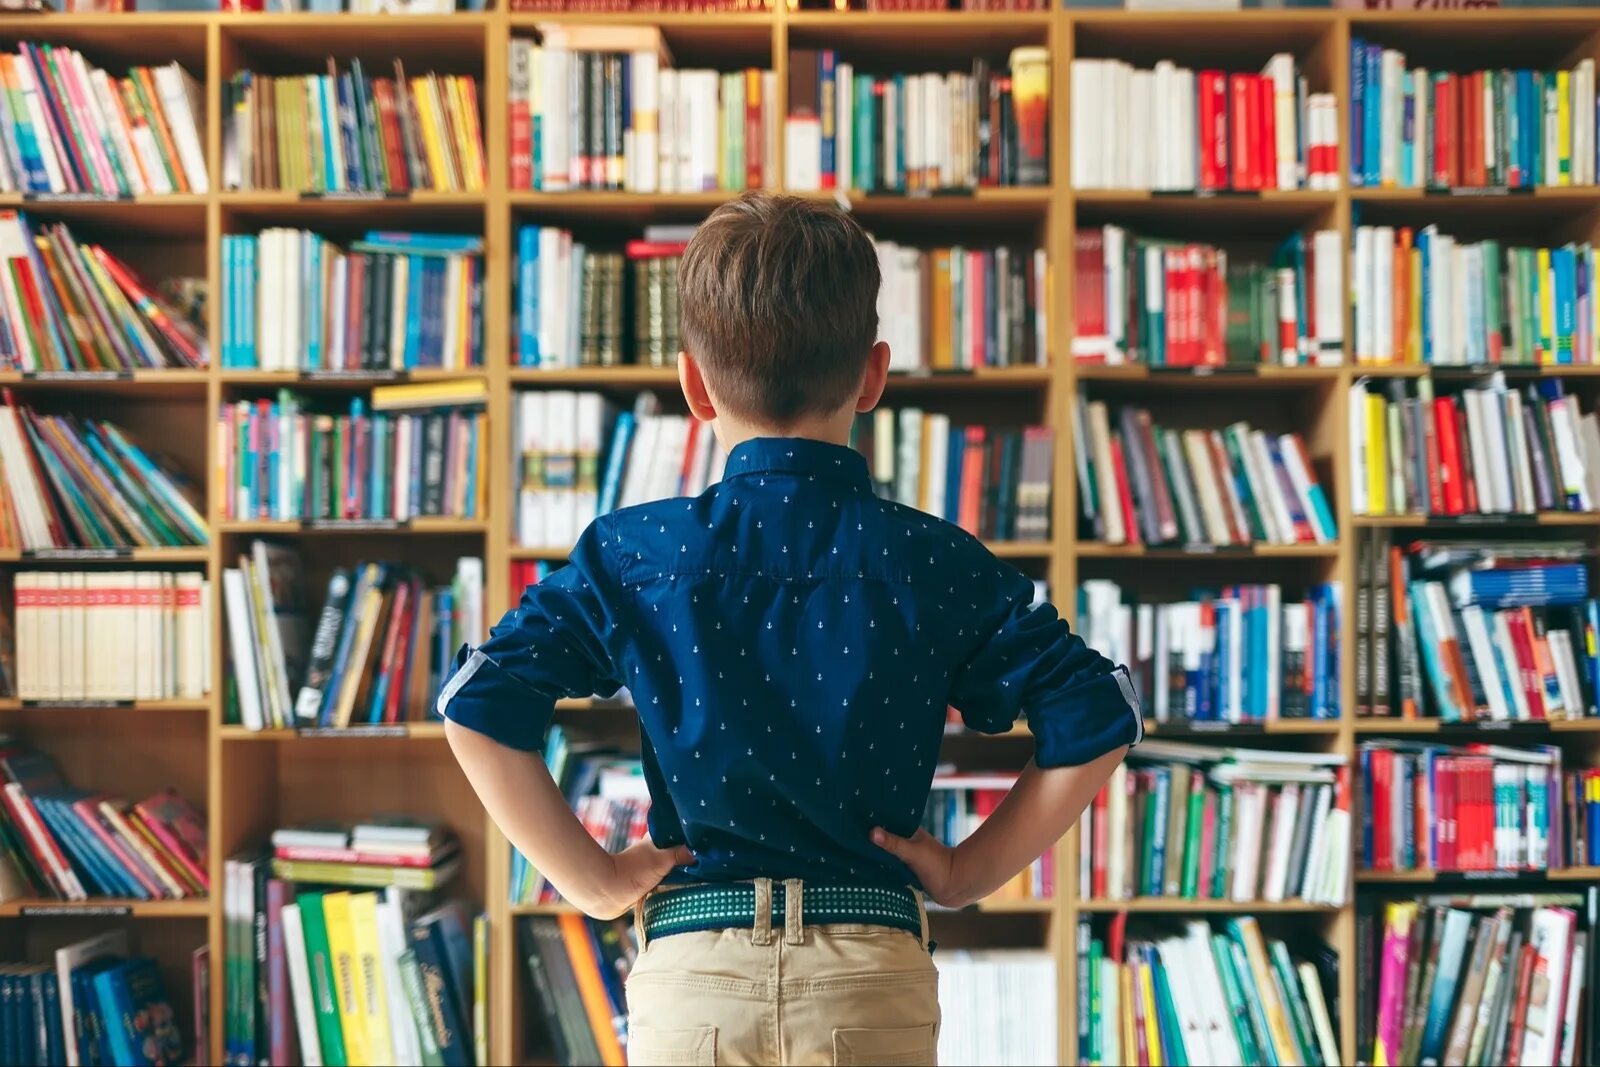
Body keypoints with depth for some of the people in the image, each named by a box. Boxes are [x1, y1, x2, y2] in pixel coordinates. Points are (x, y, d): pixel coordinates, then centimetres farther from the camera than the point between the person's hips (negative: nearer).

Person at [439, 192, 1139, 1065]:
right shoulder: (934, 562, -2)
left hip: (690, 972, 0)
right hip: (876, 984, 0)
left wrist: (593, 880, 0)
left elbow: (477, 705, -7)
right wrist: (967, 875, 4)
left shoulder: (631, 555, -2)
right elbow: (1096, 719, -4)